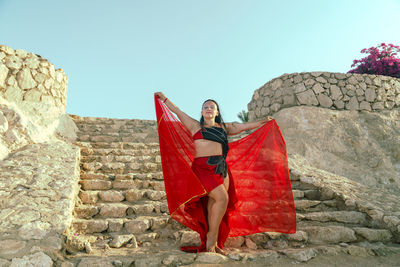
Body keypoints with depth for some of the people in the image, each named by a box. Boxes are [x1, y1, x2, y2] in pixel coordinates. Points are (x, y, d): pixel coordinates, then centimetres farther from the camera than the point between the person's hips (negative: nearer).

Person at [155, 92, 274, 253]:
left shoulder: (224, 127, 21)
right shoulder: (195, 125, 13)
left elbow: (243, 126, 29)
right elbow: (178, 112, 16)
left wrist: (263, 122, 36)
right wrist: (165, 99, 19)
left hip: (221, 168, 4)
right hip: (203, 166, -4)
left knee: (214, 203, 0)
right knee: (222, 198, -19)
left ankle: (212, 244, 5)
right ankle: (212, 238, -8)